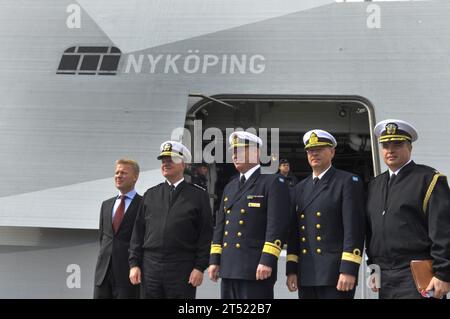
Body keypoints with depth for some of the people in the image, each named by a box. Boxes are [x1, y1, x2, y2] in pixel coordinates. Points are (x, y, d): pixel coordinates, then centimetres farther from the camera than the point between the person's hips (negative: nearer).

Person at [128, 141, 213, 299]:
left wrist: (200, 267, -8)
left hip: (182, 268, -3)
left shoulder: (198, 196, 3)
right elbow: (138, 231, 12)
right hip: (150, 267, 3)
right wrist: (134, 263, 4)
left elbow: (206, 234, -1)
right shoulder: (150, 195, 13)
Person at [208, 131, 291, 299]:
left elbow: (277, 224, -13)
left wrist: (267, 260, -20)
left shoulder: (273, 182, -3)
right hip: (229, 268, 7)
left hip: (257, 268, -7)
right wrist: (214, 260, 12)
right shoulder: (230, 187, 20)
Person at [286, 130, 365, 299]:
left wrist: (348, 269, -17)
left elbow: (354, 228, -10)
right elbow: (293, 232, 16)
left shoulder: (348, 182, -1)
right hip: (306, 276, 6)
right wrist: (291, 269, 9)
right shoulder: (300, 189, 18)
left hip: (336, 274, -6)